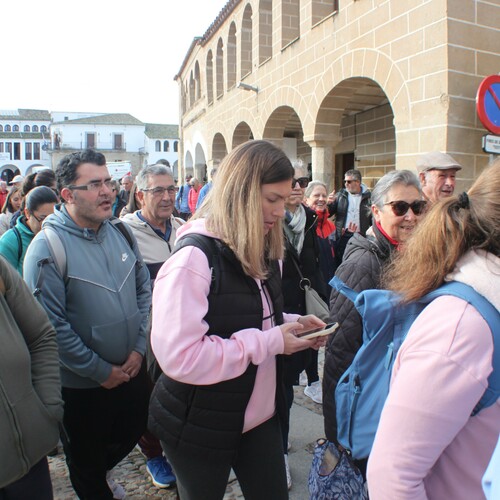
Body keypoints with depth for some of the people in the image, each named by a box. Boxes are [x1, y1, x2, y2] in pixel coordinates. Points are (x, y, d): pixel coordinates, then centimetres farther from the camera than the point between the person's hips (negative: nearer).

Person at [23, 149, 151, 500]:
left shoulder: (121, 233, -1)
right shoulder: (48, 246, -19)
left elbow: (144, 290, 4)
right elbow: (50, 324, -22)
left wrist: (138, 348, -4)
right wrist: (100, 371, -17)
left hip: (132, 369, 6)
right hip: (82, 384, -5)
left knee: (133, 431, 27)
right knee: (87, 457, 18)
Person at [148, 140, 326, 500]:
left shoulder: (261, 251, 3)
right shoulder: (194, 258, -24)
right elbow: (180, 357, -30)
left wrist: (291, 323, -3)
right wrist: (269, 342, -25)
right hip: (201, 428, -6)